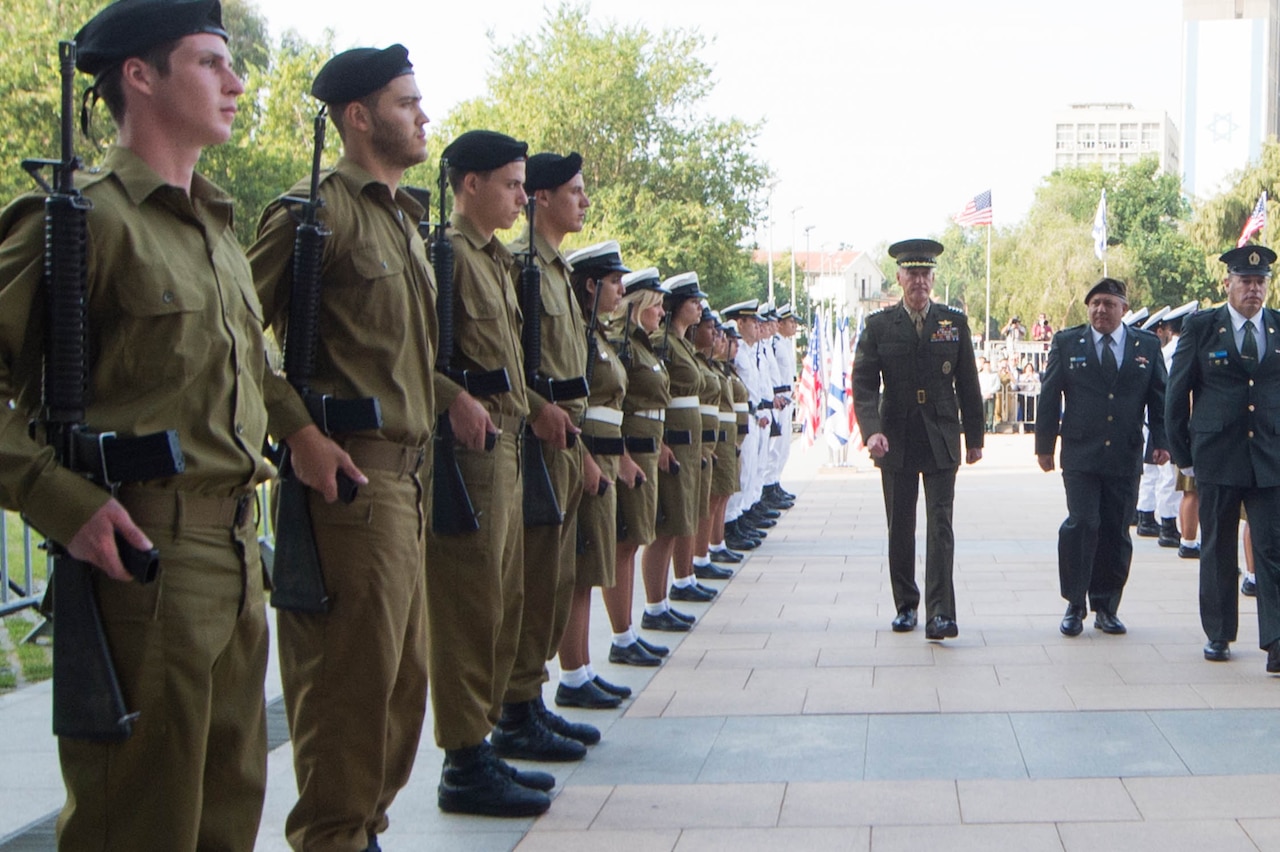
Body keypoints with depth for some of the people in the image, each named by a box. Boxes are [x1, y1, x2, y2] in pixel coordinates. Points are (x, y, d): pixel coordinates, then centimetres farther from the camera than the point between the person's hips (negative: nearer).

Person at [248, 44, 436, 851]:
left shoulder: (405, 218, 18)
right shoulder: (317, 208, -9)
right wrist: (299, 432, -19)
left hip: (407, 474, 9)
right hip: (350, 473, -9)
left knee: (404, 671, 14)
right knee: (353, 671, -3)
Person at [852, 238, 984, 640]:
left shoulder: (954, 322, 5)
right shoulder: (878, 325, 1)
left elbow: (968, 384, 9)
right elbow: (864, 385, -5)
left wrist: (974, 437, 9)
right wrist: (871, 430, -21)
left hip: (941, 440, -1)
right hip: (896, 441, 1)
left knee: (940, 525, -8)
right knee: (900, 529, 9)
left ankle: (940, 613, -12)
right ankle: (905, 605, 22)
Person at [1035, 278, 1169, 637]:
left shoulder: (1147, 346, 8)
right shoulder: (1067, 343, 5)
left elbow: (1159, 398, 10)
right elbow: (1049, 397, 5)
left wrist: (1160, 442, 0)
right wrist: (1044, 444, 3)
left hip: (1126, 457, 2)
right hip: (1080, 455, -2)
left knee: (1116, 533, 5)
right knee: (1082, 524, -12)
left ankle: (1106, 607, 16)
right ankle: (1074, 605, 0)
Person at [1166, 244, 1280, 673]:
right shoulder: (1200, 327, 1)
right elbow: (1177, 393, 5)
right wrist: (1182, 453, 4)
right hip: (1217, 457, 0)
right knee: (1217, 550, 8)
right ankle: (1218, 634, 20)